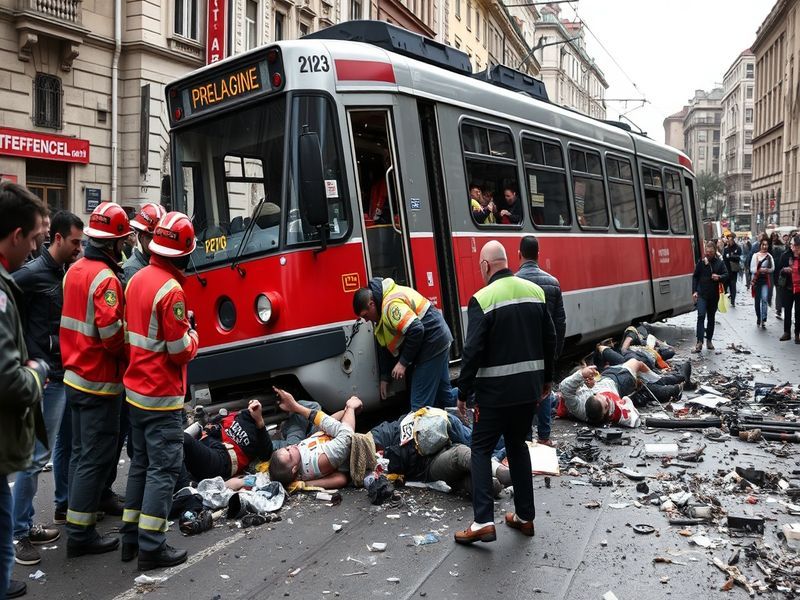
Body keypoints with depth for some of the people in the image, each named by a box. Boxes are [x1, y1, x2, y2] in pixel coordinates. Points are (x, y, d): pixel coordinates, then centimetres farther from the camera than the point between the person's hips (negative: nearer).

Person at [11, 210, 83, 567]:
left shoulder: (69, 273, 10)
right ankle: (20, 532, 3)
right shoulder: (31, 274, -12)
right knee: (36, 455, -5)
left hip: (70, 373, 8)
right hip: (48, 378, -8)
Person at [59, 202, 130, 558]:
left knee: (81, 450, 21)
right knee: (95, 458, -1)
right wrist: (127, 355, -8)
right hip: (100, 382, -9)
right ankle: (80, 535, 5)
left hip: (74, 377, 9)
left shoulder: (75, 270, 8)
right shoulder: (106, 278, -20)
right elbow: (111, 332, -24)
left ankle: (77, 510, 35)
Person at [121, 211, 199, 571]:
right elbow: (181, 351, -18)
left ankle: (131, 537, 25)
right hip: (161, 394, -9)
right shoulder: (171, 290, -20)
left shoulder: (137, 279, 6)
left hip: (136, 388, 9)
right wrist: (192, 334, 1)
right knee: (164, 468, -2)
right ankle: (151, 547, 2)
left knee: (141, 462, 17)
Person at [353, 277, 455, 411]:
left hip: (433, 343, -11)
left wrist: (403, 362, -20)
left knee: (420, 402, -8)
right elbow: (385, 346, 17)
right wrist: (384, 377, 18)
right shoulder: (383, 308, 12)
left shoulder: (391, 304, -22)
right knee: (443, 391, 20)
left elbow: (416, 330, -30)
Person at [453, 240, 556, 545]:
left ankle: (483, 522, -3)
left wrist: (463, 393, -6)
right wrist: (547, 378, 21)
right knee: (518, 445, 18)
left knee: (481, 449, 4)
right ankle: (525, 517, 22)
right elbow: (549, 340, 10)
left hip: (496, 390, -6)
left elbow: (473, 351, -15)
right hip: (529, 387, 6)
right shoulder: (535, 291, 5)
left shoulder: (482, 299, -13)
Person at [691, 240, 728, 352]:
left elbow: (726, 275, 3)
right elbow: (695, 277, 4)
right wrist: (694, 291, -4)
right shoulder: (701, 262, 1)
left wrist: (719, 277, -19)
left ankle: (709, 340, 24)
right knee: (701, 316, -15)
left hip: (714, 295, 2)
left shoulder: (719, 262, 3)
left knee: (711, 318, 12)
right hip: (701, 294, -2)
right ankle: (699, 342, -19)